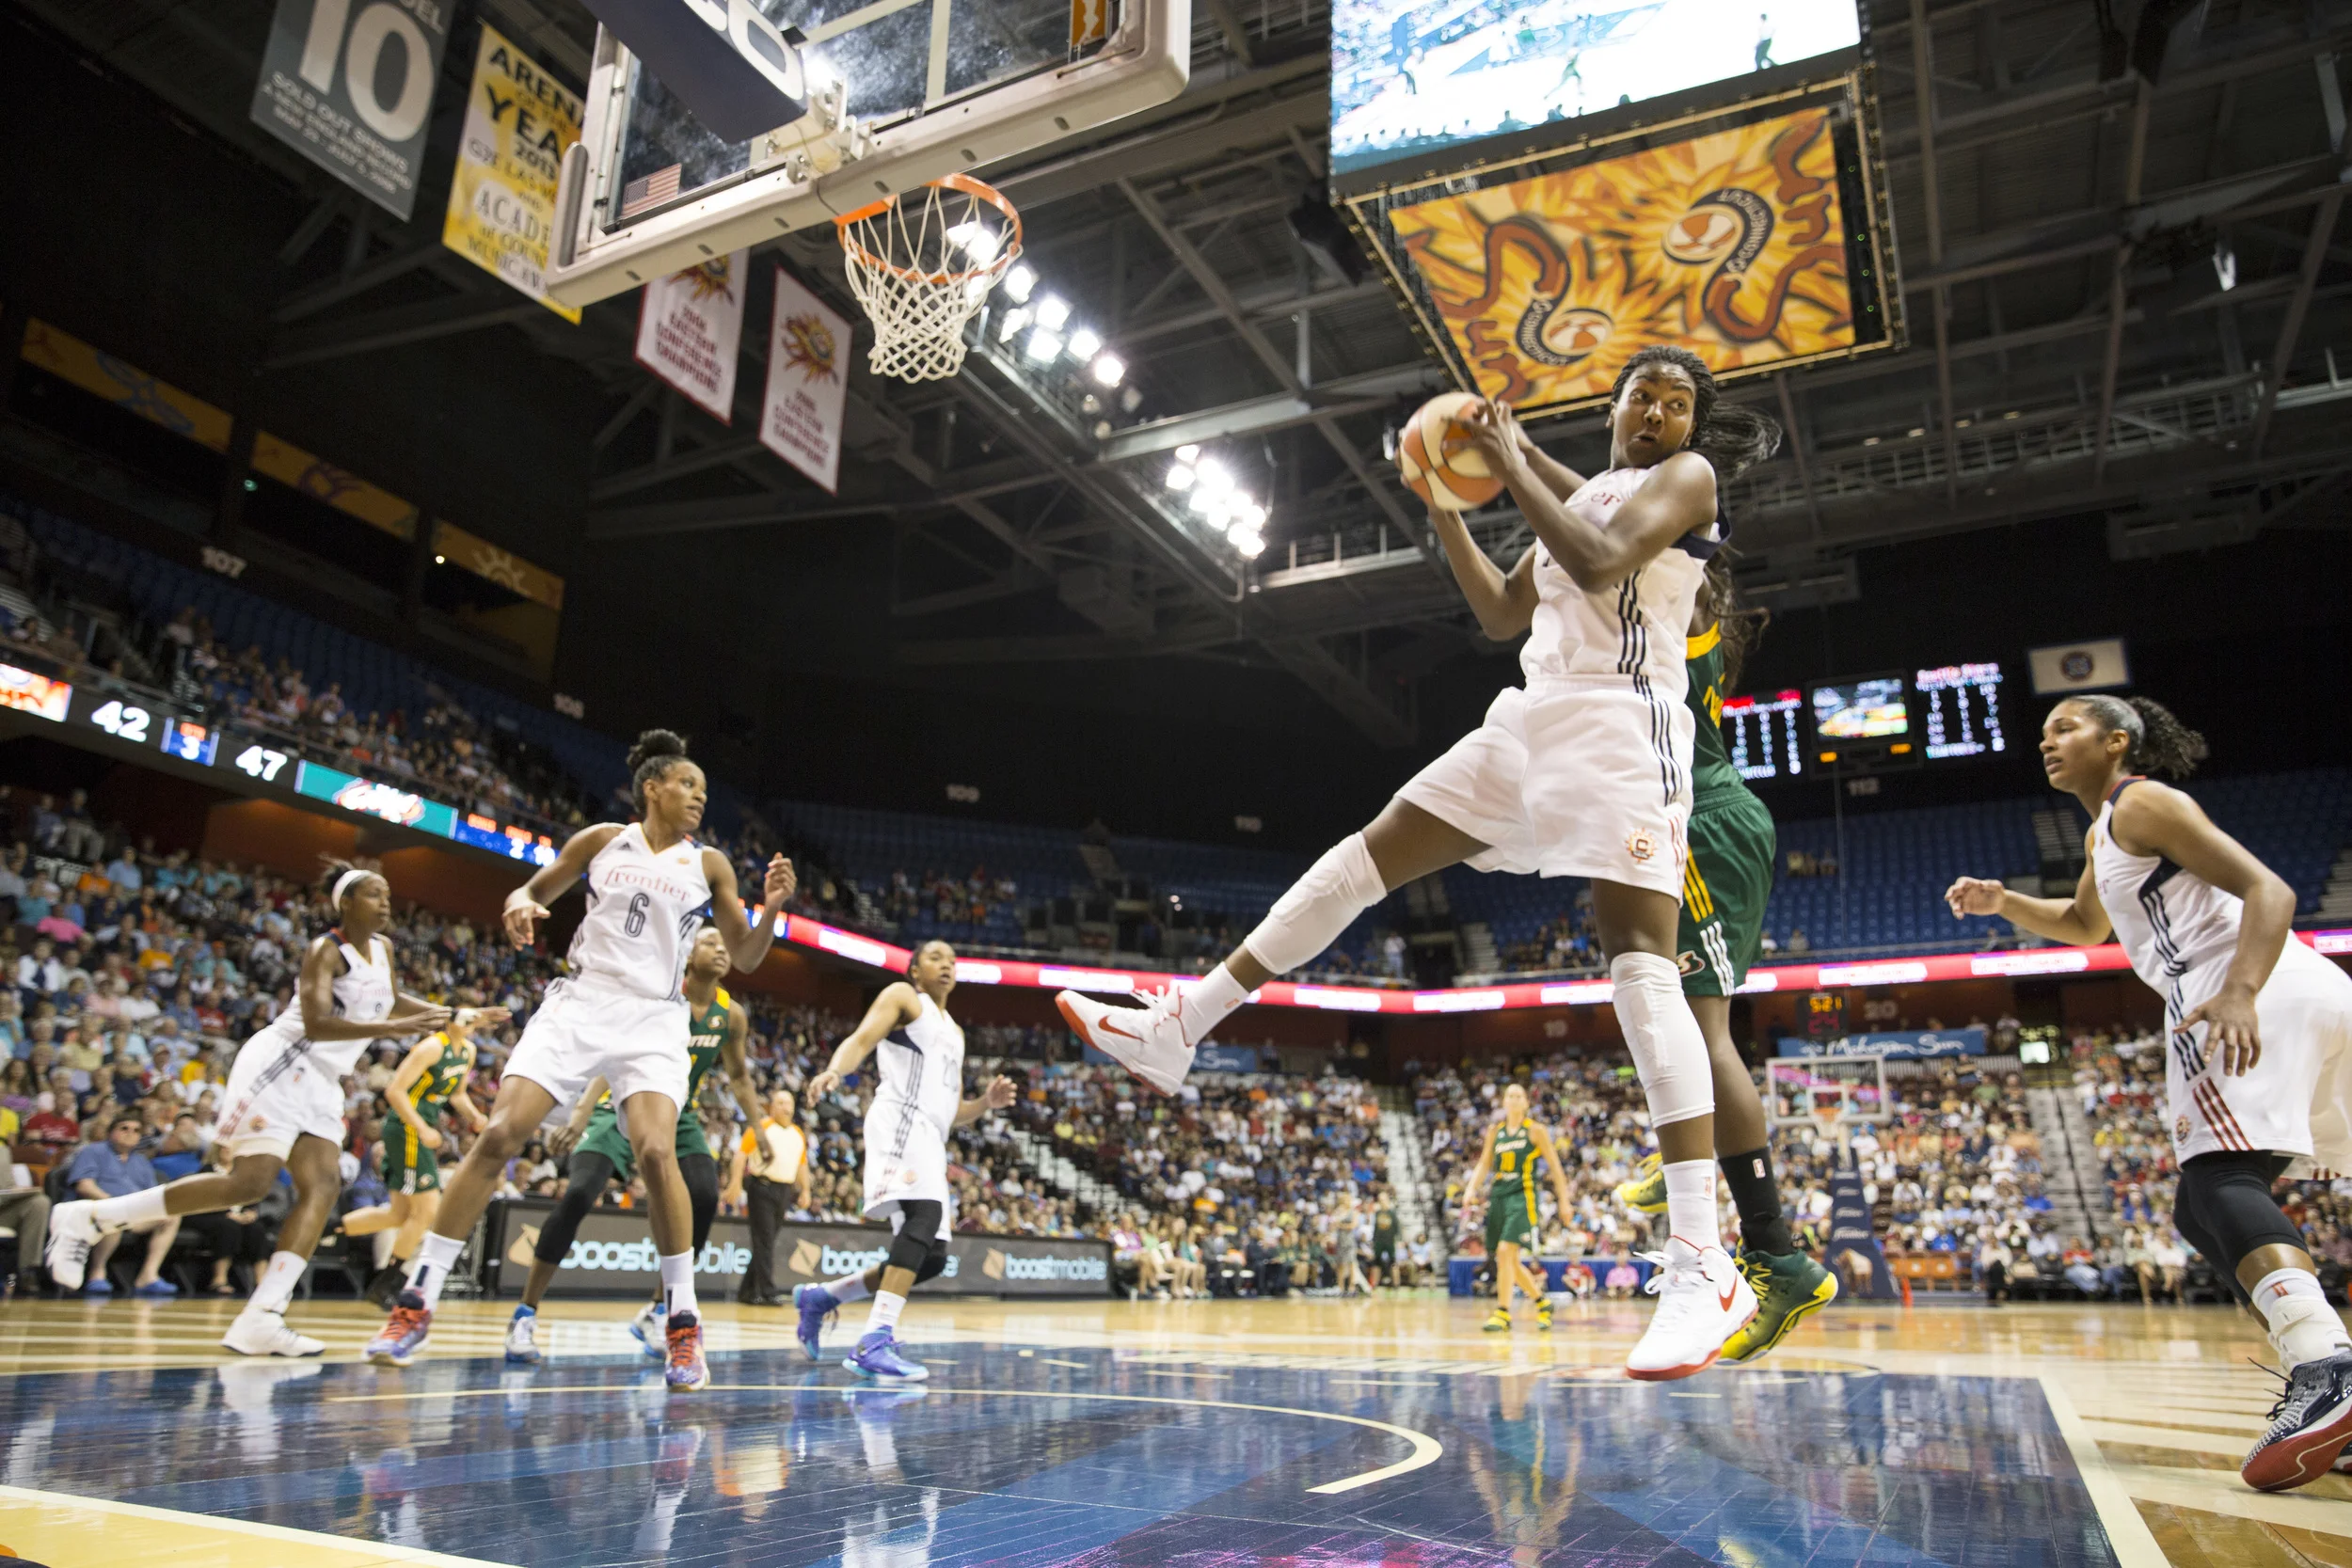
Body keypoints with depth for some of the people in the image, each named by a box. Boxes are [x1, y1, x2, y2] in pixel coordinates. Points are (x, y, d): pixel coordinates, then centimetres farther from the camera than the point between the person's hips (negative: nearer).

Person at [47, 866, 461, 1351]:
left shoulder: (383, 948, 14)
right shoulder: (325, 950, -9)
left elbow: (391, 1003, 32)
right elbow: (315, 1024, -22)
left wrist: (457, 1016, 26)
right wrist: (391, 1028, -29)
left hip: (321, 1080, 8)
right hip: (282, 1063, -8)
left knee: (323, 1188, -7)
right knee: (249, 1182, -18)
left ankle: (259, 1321, -14)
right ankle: (89, 1218, -3)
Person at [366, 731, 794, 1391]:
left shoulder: (708, 865, 9)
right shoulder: (602, 840, 9)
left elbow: (744, 956, 10)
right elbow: (534, 891, 18)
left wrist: (771, 909, -10)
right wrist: (520, 907, -6)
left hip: (654, 1019, -1)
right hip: (579, 1002, 1)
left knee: (656, 1151, -21)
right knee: (498, 1136, -12)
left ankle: (683, 1324, -9)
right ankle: (416, 1302, 3)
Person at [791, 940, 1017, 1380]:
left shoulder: (954, 1032, 32)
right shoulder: (902, 996, 11)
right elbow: (861, 1039, -7)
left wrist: (986, 1102, 10)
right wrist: (834, 1070, -28)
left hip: (931, 1139, 9)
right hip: (902, 1120, -9)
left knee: (932, 1255, 5)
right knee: (925, 1217, -30)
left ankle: (821, 1296, 21)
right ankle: (875, 1343, -36)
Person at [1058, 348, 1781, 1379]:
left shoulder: (1687, 476, 4)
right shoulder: (1583, 495, 27)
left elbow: (1600, 560, -16)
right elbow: (1502, 614, 23)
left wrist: (1514, 464, -9)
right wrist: (1443, 507, 17)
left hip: (1620, 723, -8)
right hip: (1533, 718, 8)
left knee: (1641, 967, -19)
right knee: (1367, 857, 2)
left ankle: (1703, 1270, -20)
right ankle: (1177, 1031, 5)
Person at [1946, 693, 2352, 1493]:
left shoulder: (2142, 803, -2)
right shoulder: (2104, 833, 27)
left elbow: (2269, 890, -13)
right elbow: (2087, 926, 43)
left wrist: (2240, 992, -30)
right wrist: (2003, 902, 23)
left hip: (2263, 992, -10)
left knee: (2223, 1180, -24)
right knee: (2206, 1207, 16)